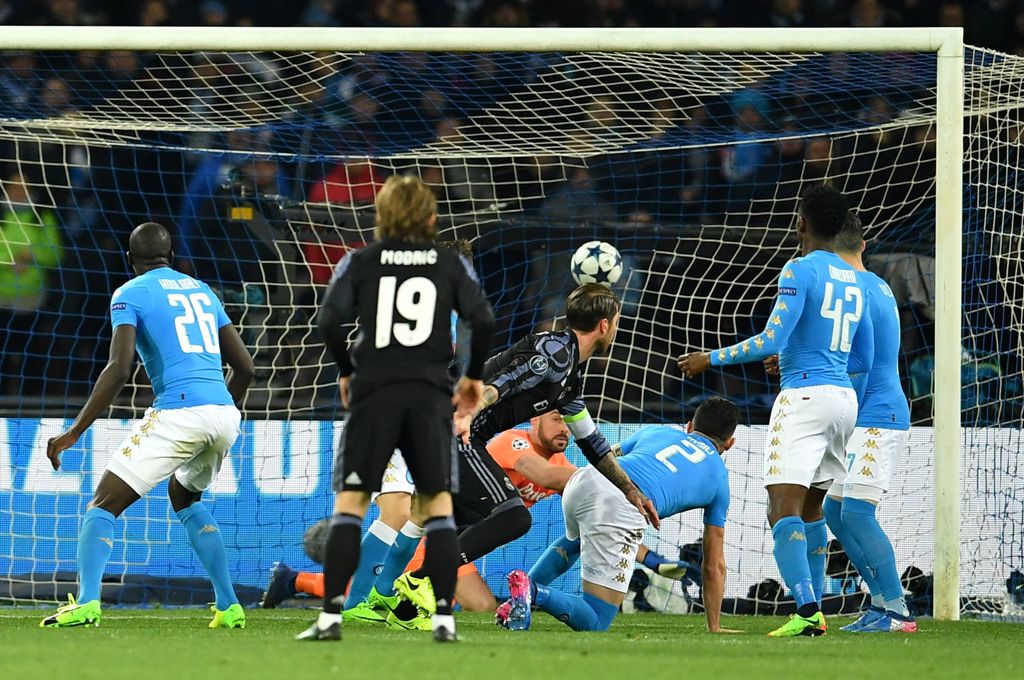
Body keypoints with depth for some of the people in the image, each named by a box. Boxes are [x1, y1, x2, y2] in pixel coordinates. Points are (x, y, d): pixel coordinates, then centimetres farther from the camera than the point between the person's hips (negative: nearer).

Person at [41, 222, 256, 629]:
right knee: (184, 497, 31)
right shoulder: (201, 290, 22)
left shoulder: (130, 294, 4)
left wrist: (74, 432, -9)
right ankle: (229, 607, 23)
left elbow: (119, 369, -10)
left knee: (104, 504, -1)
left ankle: (86, 602, -22)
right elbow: (245, 367, 21)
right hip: (224, 413, 6)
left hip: (177, 411, -6)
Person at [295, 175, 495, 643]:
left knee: (349, 503, 1)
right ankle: (444, 617, 0)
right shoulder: (451, 264, 8)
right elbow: (483, 321, -2)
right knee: (437, 504, 8)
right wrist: (473, 376, 12)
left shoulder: (359, 262, 6)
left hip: (373, 391, -1)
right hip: (430, 392, 1)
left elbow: (330, 320, -5)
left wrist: (346, 371, 9)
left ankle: (331, 615, -9)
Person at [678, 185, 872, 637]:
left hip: (804, 396, -8)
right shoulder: (854, 281, 15)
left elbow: (771, 340, -15)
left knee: (783, 509, -14)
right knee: (811, 509, 19)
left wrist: (712, 359, -4)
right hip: (844, 397, 8)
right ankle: (815, 612, 19)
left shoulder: (800, 270, -8)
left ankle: (807, 610, -28)